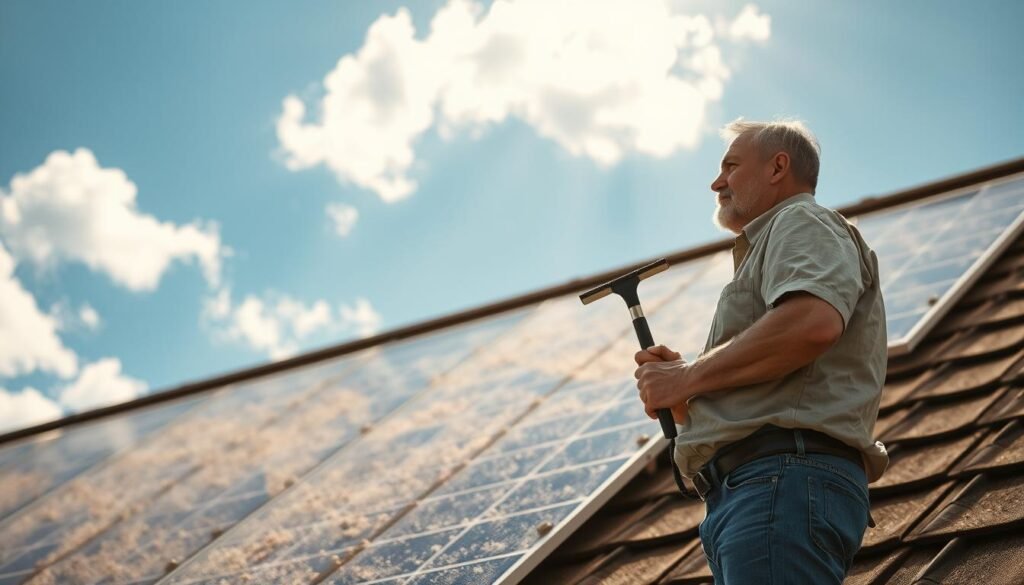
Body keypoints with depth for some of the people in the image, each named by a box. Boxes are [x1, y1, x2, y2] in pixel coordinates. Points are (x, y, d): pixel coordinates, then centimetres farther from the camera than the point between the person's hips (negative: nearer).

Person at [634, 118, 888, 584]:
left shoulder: (801, 222, 6)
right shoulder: (767, 248, 36)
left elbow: (813, 322, -19)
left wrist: (688, 377, -9)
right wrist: (684, 395, 13)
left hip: (783, 480, -10)